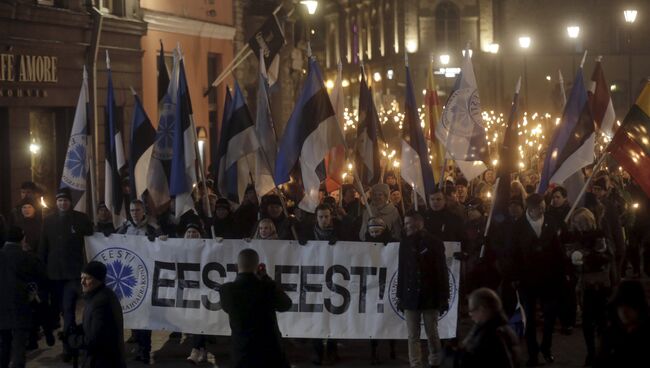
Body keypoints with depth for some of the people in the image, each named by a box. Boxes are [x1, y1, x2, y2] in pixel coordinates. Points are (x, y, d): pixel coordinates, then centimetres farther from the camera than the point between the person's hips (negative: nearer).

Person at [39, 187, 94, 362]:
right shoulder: (49, 220, 7)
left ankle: (67, 347, -9)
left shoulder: (80, 218, 0)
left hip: (73, 271, -3)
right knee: (56, 307, 14)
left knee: (69, 309, -10)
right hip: (54, 271, 3)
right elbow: (43, 246, 7)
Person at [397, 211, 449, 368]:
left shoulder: (434, 243, -3)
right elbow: (401, 270, 10)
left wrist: (444, 297, -6)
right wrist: (400, 296, 7)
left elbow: (442, 271, -2)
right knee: (413, 336, 1)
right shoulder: (405, 243, 7)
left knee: (432, 334, 3)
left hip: (430, 296, -3)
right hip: (410, 296, 3)